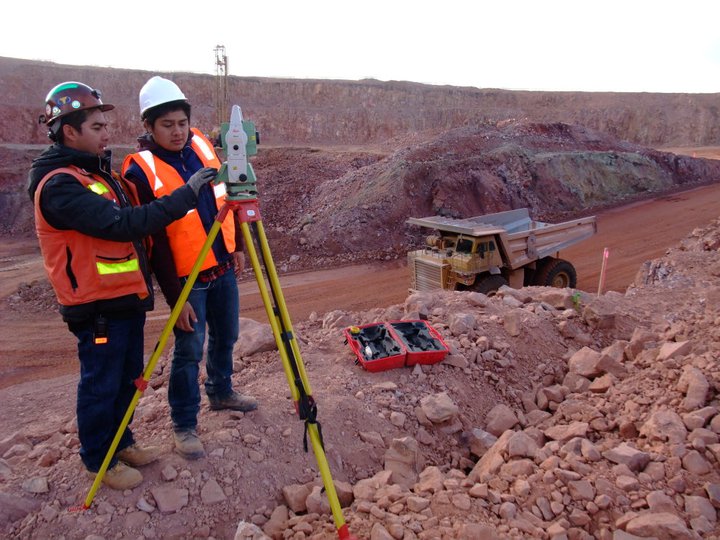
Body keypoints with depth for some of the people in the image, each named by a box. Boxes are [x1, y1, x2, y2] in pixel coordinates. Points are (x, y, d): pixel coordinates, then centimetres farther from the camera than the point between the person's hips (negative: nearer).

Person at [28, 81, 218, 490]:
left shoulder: (97, 170, 11)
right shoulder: (59, 186, -21)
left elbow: (134, 216, 18)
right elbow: (124, 224, -31)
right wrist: (187, 195, -31)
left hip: (126, 297, 9)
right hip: (97, 307, -9)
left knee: (128, 378, 19)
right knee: (101, 385, 7)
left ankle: (122, 444, 37)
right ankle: (99, 460, 26)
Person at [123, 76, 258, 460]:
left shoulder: (201, 144, 0)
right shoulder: (141, 171, -17)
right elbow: (153, 240, -17)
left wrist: (237, 246, 13)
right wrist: (175, 297, -17)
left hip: (223, 267, 6)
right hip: (187, 278, -6)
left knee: (225, 336, 18)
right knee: (189, 351, 0)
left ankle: (221, 392, 41)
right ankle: (184, 425, 17)